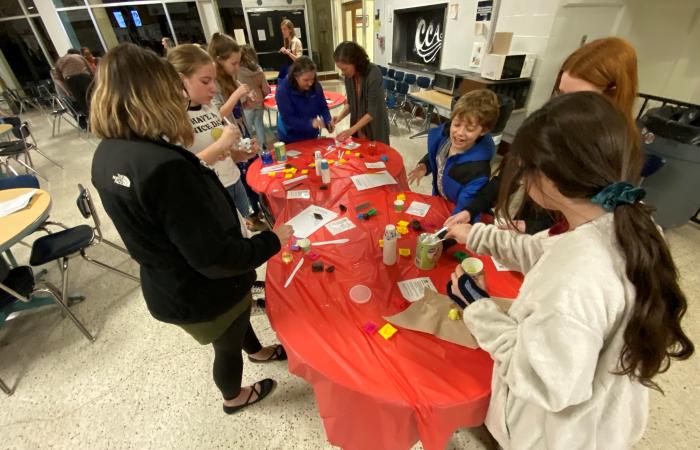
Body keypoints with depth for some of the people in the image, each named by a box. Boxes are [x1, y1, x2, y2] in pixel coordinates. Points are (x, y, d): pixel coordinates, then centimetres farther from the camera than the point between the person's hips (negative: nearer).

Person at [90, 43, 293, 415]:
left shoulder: (106, 155, -7)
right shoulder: (165, 167, -37)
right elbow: (215, 259, -33)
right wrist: (273, 240, -19)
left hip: (167, 285, 8)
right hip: (204, 294, -7)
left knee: (242, 313, 34)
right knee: (228, 346, 24)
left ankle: (257, 351, 64)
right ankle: (234, 397, 57)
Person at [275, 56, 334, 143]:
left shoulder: (316, 86, -9)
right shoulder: (283, 91, -22)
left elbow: (323, 107, 0)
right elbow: (288, 119, -25)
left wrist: (328, 121, -21)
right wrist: (310, 123, -39)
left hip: (312, 136, 4)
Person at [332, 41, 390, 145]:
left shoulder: (373, 74, -23)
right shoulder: (349, 75, -5)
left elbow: (373, 112, -23)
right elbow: (350, 102, 7)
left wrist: (351, 130, -26)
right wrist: (341, 116, -12)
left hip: (375, 128, -5)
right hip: (358, 126, 5)